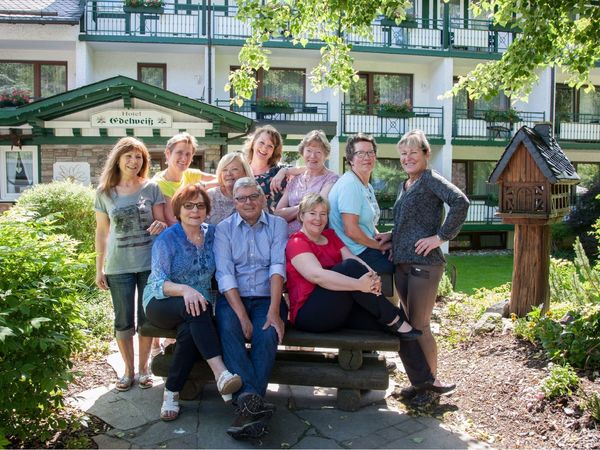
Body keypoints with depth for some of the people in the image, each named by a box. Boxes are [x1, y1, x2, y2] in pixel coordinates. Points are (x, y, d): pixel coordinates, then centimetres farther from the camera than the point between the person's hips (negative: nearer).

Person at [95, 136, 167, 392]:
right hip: (119, 266, 1)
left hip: (150, 263, 0)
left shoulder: (152, 188, 0)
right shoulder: (105, 192, 3)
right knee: (123, 320, 7)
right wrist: (99, 269, 5)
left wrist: (161, 226, -22)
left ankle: (144, 368, 24)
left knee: (147, 318, 8)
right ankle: (128, 369, 24)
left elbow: (161, 222, 3)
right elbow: (101, 232, 7)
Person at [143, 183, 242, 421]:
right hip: (162, 303, -3)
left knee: (190, 332, -33)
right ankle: (221, 374, -45)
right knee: (194, 310, -37)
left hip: (199, 305, 3)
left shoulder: (212, 233, 5)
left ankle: (171, 393, -19)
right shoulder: (167, 239, -8)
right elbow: (158, 282, -18)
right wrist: (184, 289, -38)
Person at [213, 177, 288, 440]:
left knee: (267, 334, -29)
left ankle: (247, 405, -27)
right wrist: (242, 316, -18)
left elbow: (278, 267, -6)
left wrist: (273, 311, -19)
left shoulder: (277, 225, 7)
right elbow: (225, 274, -5)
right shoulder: (224, 228, 6)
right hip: (233, 298, 0)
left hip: (267, 297, 0)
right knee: (228, 329, -30)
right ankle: (253, 401, -37)